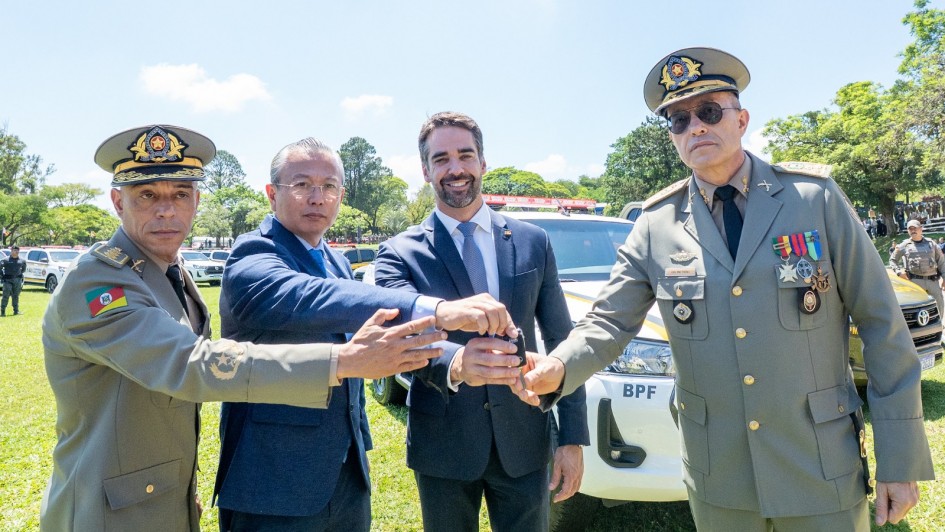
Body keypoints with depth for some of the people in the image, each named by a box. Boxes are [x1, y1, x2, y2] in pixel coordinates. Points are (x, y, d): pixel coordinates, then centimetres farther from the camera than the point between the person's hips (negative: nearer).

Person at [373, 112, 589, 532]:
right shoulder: (400, 253, -5)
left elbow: (561, 343, 4)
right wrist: (454, 363, -44)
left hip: (524, 440, 2)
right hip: (443, 445, -1)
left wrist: (573, 437, 0)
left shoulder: (533, 242, 2)